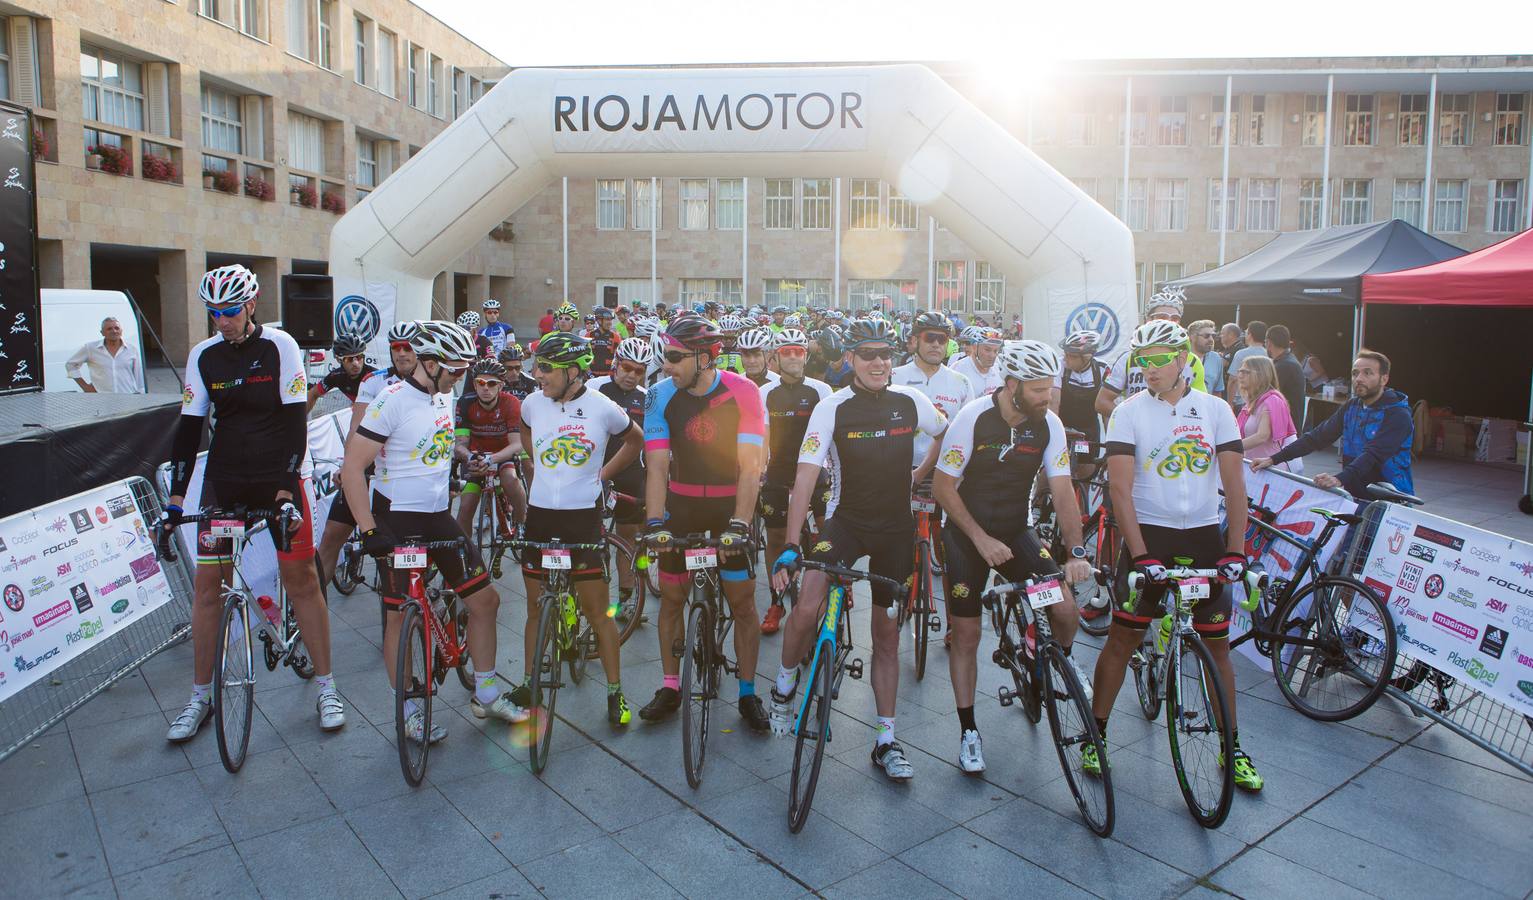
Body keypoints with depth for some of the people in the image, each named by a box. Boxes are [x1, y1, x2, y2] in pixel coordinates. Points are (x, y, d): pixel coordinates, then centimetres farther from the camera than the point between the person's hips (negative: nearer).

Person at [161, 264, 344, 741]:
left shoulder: (279, 347, -7)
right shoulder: (203, 355, 2)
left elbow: (295, 421, -10)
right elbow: (189, 427, 3)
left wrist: (288, 486, -18)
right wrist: (175, 496, -2)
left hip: (277, 479, -3)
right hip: (223, 482, 3)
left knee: (301, 578, -2)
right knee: (206, 582, 3)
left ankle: (326, 688, 10)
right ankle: (200, 697, 18)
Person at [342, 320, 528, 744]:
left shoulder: (444, 396, 5)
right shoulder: (392, 400, -17)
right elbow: (352, 466, -18)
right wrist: (369, 530, -23)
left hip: (438, 517, 7)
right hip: (397, 519, -7)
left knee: (485, 598, 5)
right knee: (399, 614, 3)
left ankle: (485, 693, 20)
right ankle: (408, 711, 19)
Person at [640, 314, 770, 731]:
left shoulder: (742, 393, -17)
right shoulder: (662, 395, -10)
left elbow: (749, 467, -19)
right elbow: (657, 465, -14)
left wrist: (739, 524, -28)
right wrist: (654, 522, -25)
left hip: (730, 506, -2)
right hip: (681, 506, 2)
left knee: (743, 603, 1)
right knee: (671, 598, 7)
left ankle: (748, 694, 16)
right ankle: (670, 688, 23)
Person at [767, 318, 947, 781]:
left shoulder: (911, 402, -3)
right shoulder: (832, 408, -12)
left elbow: (947, 436, 18)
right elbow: (806, 477, -19)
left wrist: (919, 475, 8)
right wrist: (790, 546, -26)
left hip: (897, 526, 3)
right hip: (846, 520, -2)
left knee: (887, 634, 9)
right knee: (807, 608, -23)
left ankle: (886, 741, 22)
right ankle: (784, 685, 8)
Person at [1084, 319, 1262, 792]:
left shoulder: (1215, 409, 2)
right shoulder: (1129, 412, -6)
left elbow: (1234, 483, -1)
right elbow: (1120, 489, -13)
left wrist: (1235, 550, -11)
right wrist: (1141, 555, -21)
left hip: (1204, 537, 2)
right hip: (1149, 534, -2)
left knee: (1217, 645, 9)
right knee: (1121, 639, -1)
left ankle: (1233, 748, 23)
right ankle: (1095, 736, 13)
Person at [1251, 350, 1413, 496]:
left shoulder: (1398, 415, -11)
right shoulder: (1352, 407, 10)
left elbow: (1374, 454, -27)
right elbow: (1317, 436, 3)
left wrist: (1340, 479, -44)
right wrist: (1273, 459, -9)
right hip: (1354, 495, 5)